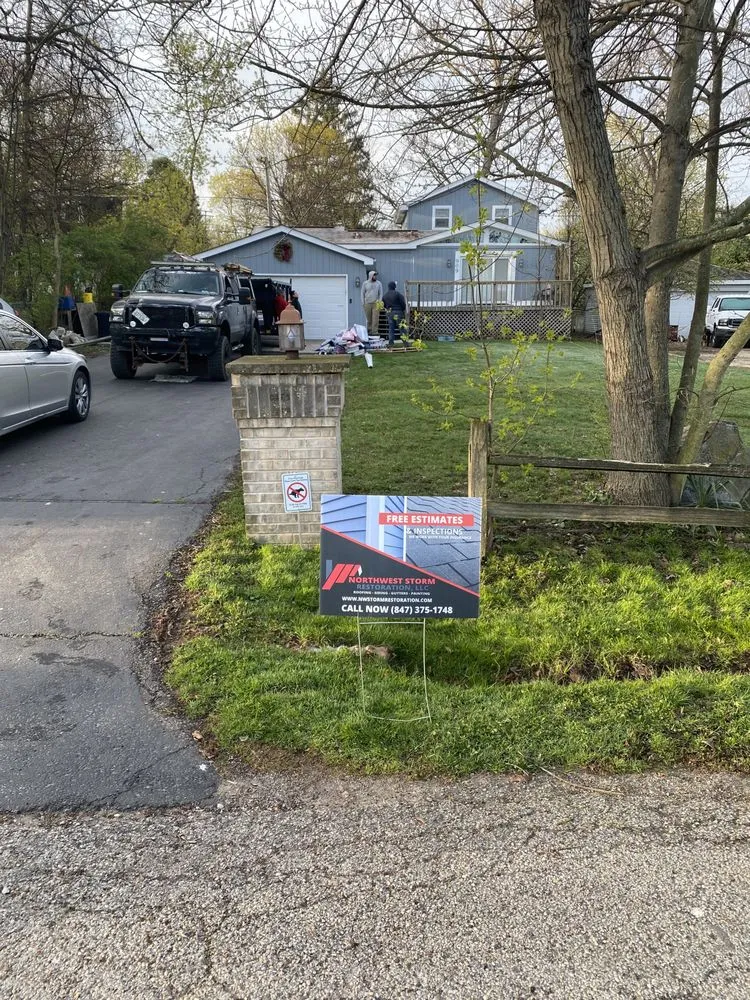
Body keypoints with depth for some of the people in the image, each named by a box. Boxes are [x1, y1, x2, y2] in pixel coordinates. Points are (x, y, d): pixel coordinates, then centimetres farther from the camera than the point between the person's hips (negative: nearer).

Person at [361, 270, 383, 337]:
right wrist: (363, 303, 2)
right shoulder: (365, 283, 6)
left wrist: (379, 302, -3)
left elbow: (381, 293, 8)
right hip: (367, 304, 0)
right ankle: (369, 331, 13)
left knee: (375, 318, -9)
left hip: (376, 303, 0)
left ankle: (374, 332, -10)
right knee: (368, 319, 3)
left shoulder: (378, 283, 7)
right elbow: (363, 293, 9)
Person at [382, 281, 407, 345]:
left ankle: (391, 342, 6)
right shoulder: (397, 294, -9)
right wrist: (404, 310, 8)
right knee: (401, 328, 0)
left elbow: (384, 305, 16)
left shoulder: (385, 296, 9)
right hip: (398, 312, -5)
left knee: (391, 328, 9)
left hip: (389, 313, 5)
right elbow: (403, 303, -8)